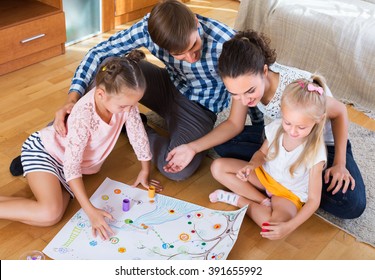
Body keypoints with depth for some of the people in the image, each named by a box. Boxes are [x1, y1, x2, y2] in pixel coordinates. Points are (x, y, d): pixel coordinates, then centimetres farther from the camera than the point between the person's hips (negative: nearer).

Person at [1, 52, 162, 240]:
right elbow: (72, 166, -33)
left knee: (58, 210, -14)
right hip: (43, 149, -7)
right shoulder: (83, 116, -35)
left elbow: (138, 134, -6)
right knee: (50, 214, -28)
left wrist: (145, 172, 3)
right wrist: (91, 212, -35)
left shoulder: (124, 99, -20)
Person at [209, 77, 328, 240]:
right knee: (218, 167, -11)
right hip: (264, 175, 5)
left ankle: (238, 200, -11)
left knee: (278, 223, -37)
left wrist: (289, 227, -35)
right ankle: (264, 201, -13)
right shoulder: (276, 128, -17)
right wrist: (251, 165, -21)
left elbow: (313, 200, -23)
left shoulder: (315, 153, -27)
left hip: (289, 193, -4)